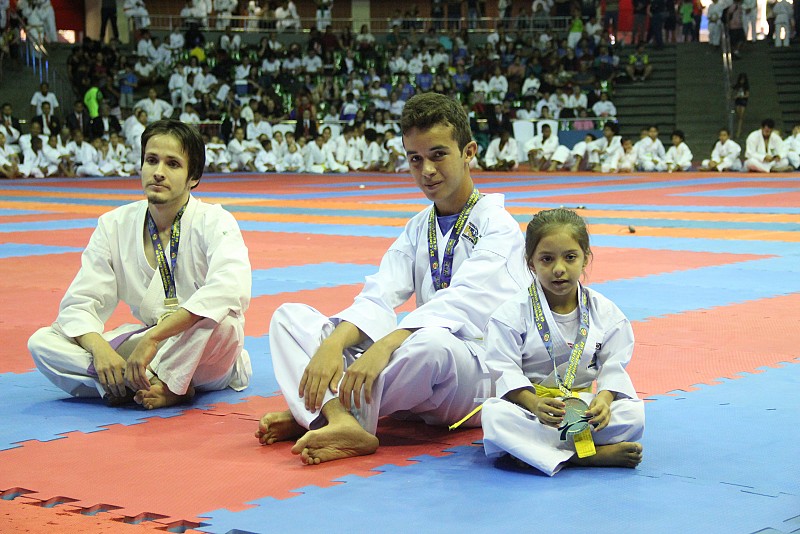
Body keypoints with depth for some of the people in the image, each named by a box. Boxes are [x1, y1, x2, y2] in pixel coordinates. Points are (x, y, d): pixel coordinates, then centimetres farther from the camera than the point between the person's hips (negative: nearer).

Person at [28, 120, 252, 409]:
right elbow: (79, 303, -2)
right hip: (144, 343, 5)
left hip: (202, 357, -5)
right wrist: (99, 348, -26)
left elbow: (231, 286, -34)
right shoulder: (114, 226, 0)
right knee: (42, 342, -14)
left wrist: (154, 337, -39)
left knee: (220, 317, -38)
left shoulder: (213, 222, -13)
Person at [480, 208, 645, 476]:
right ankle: (595, 455, -34)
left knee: (632, 413, -24)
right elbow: (505, 369, -11)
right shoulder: (512, 313, -6)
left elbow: (614, 366, 1)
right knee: (495, 415, -35)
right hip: (529, 404, -2)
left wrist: (604, 398, -22)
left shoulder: (605, 312, 2)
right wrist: (534, 403, -29)